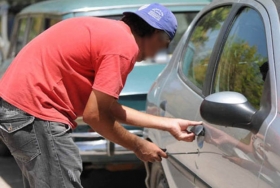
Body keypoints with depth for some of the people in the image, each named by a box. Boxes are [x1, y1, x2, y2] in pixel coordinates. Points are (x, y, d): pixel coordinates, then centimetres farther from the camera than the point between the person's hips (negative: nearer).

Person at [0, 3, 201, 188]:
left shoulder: (110, 32, 17)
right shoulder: (124, 46, -13)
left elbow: (110, 108, 18)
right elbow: (95, 115, -14)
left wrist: (168, 124, 22)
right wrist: (138, 146, 0)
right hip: (33, 109, -11)